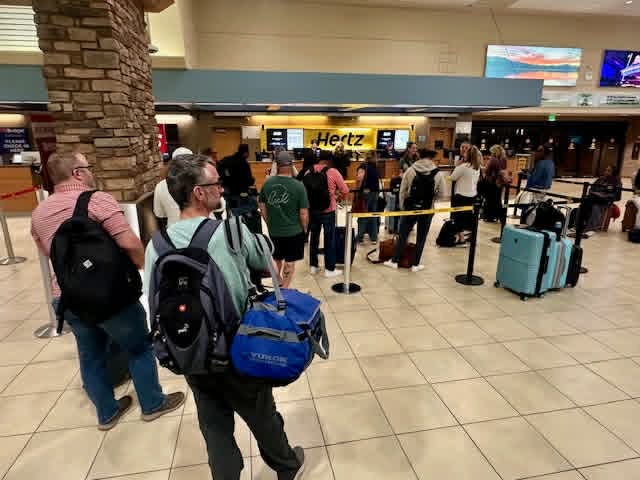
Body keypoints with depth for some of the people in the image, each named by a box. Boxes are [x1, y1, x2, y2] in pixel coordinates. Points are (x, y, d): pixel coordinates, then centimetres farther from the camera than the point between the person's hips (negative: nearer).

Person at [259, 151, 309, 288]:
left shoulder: (267, 183, -5)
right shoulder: (298, 186, -17)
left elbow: (262, 207, 5)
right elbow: (303, 213, -15)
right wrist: (305, 229, 3)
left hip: (273, 231, 4)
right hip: (294, 231, -4)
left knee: (277, 260, 25)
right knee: (290, 263, 13)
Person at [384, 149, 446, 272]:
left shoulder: (410, 170, -4)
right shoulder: (438, 173, -6)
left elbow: (403, 190, -1)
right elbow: (442, 192, -2)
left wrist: (402, 205, 10)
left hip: (410, 207, 1)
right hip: (427, 209, 0)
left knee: (403, 235, 11)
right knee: (421, 238, 10)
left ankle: (394, 261, 17)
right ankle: (415, 264, 16)